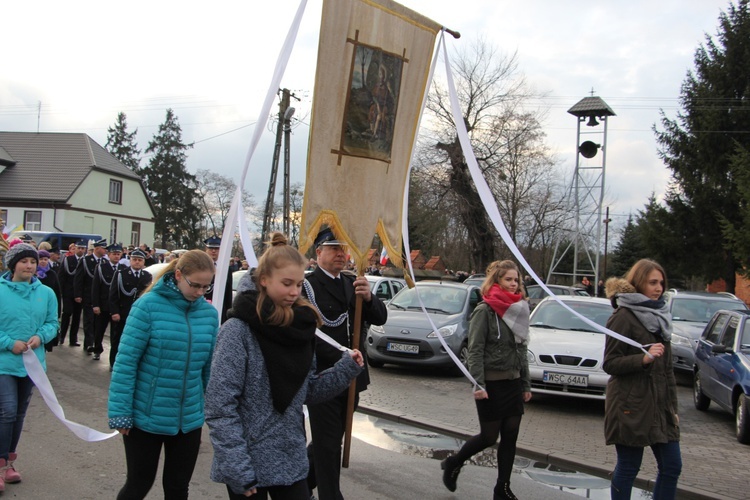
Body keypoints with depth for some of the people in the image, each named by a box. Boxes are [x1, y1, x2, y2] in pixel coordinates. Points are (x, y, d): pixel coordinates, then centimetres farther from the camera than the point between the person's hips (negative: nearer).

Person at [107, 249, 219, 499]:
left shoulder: (209, 313, -1)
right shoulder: (149, 305, -13)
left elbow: (210, 366, 5)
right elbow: (125, 361, -12)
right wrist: (120, 413, -13)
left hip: (189, 420, 4)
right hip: (146, 417, -3)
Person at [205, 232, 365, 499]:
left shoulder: (300, 327, 4)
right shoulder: (238, 331, -15)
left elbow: (306, 391, 9)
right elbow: (219, 406, -17)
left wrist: (346, 369, -5)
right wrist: (237, 471, -20)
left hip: (291, 462, 5)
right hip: (248, 466, -5)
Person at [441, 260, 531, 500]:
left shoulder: (518, 309, 10)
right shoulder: (485, 311, -11)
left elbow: (522, 351, 15)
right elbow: (475, 351, -15)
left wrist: (526, 384, 14)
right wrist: (478, 385, -21)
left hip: (513, 382, 7)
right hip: (491, 383, -6)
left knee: (510, 436, 7)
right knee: (489, 436, 1)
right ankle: (452, 463, 25)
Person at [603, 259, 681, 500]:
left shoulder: (658, 315, 14)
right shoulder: (623, 317, -10)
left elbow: (667, 368, 19)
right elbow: (610, 364, -13)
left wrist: (673, 406, 17)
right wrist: (644, 358, -26)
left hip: (660, 406, 8)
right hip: (631, 407, -8)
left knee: (672, 466, 9)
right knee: (628, 468, 1)